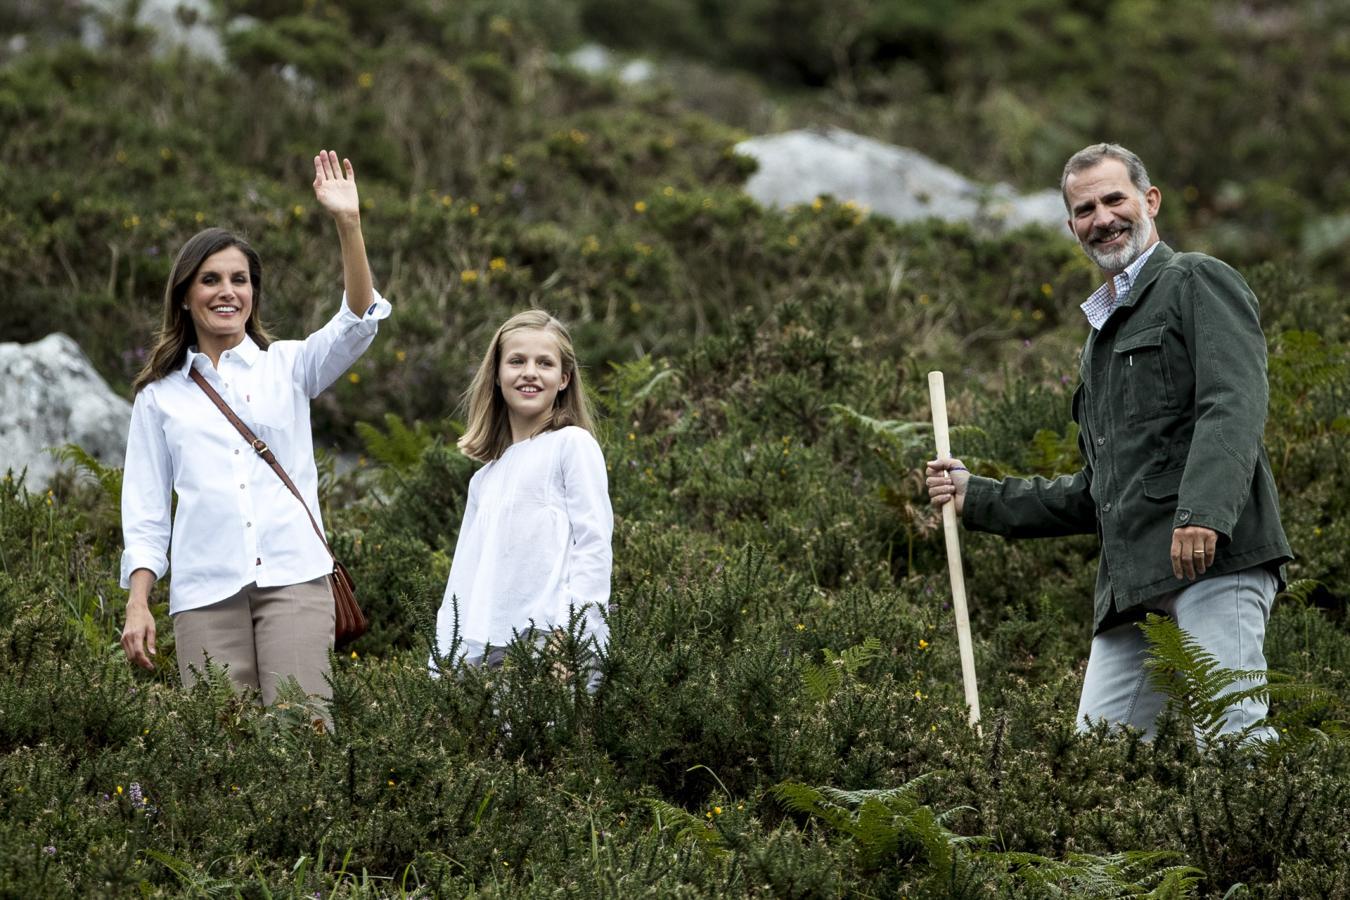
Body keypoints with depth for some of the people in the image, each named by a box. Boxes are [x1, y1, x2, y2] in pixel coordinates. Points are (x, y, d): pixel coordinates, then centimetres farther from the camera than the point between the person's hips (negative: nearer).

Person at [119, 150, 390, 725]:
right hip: (205, 590, 1)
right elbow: (144, 511, 13)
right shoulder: (160, 396, 15)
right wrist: (137, 605, 2)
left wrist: (348, 224, -14)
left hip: (293, 576, -1)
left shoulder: (287, 367, 14)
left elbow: (358, 322, -3)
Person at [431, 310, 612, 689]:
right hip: (487, 652, 6)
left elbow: (594, 546, -4)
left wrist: (569, 633, -15)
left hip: (551, 644, -6)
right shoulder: (485, 478, 23)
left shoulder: (572, 444, 4)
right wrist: (443, 666, 14)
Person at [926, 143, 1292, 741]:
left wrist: (1202, 512, -28)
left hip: (1214, 557, -8)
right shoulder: (1101, 337, 30)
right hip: (1133, 588, 8)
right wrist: (978, 498, 29)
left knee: (1230, 736, -21)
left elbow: (1235, 406, -14)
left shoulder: (1197, 283, 4)